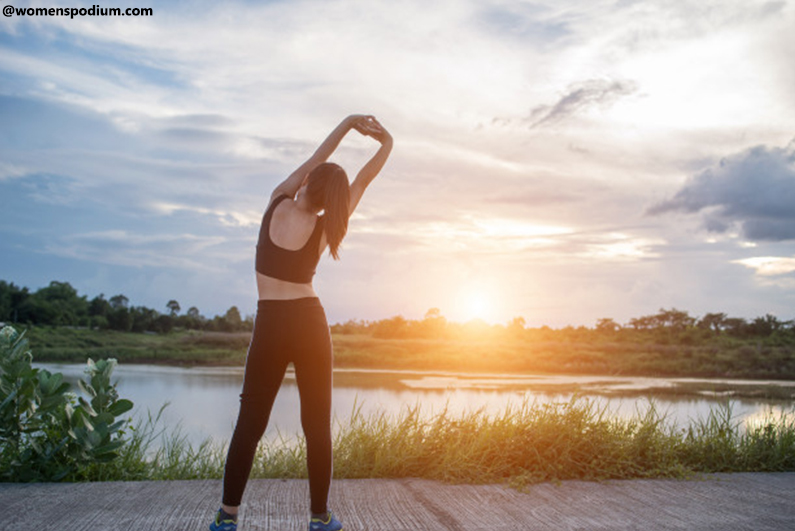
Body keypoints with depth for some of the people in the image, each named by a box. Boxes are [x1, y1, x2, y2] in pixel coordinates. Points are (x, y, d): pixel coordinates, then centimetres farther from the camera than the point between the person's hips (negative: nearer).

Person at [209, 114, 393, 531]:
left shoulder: (277, 203, -2)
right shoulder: (324, 228, -3)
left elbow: (313, 161, 11)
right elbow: (363, 179, 9)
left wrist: (348, 123, 16)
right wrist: (387, 145, 21)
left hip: (270, 327, 1)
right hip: (309, 323, 0)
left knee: (250, 423, 7)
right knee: (317, 425, 6)